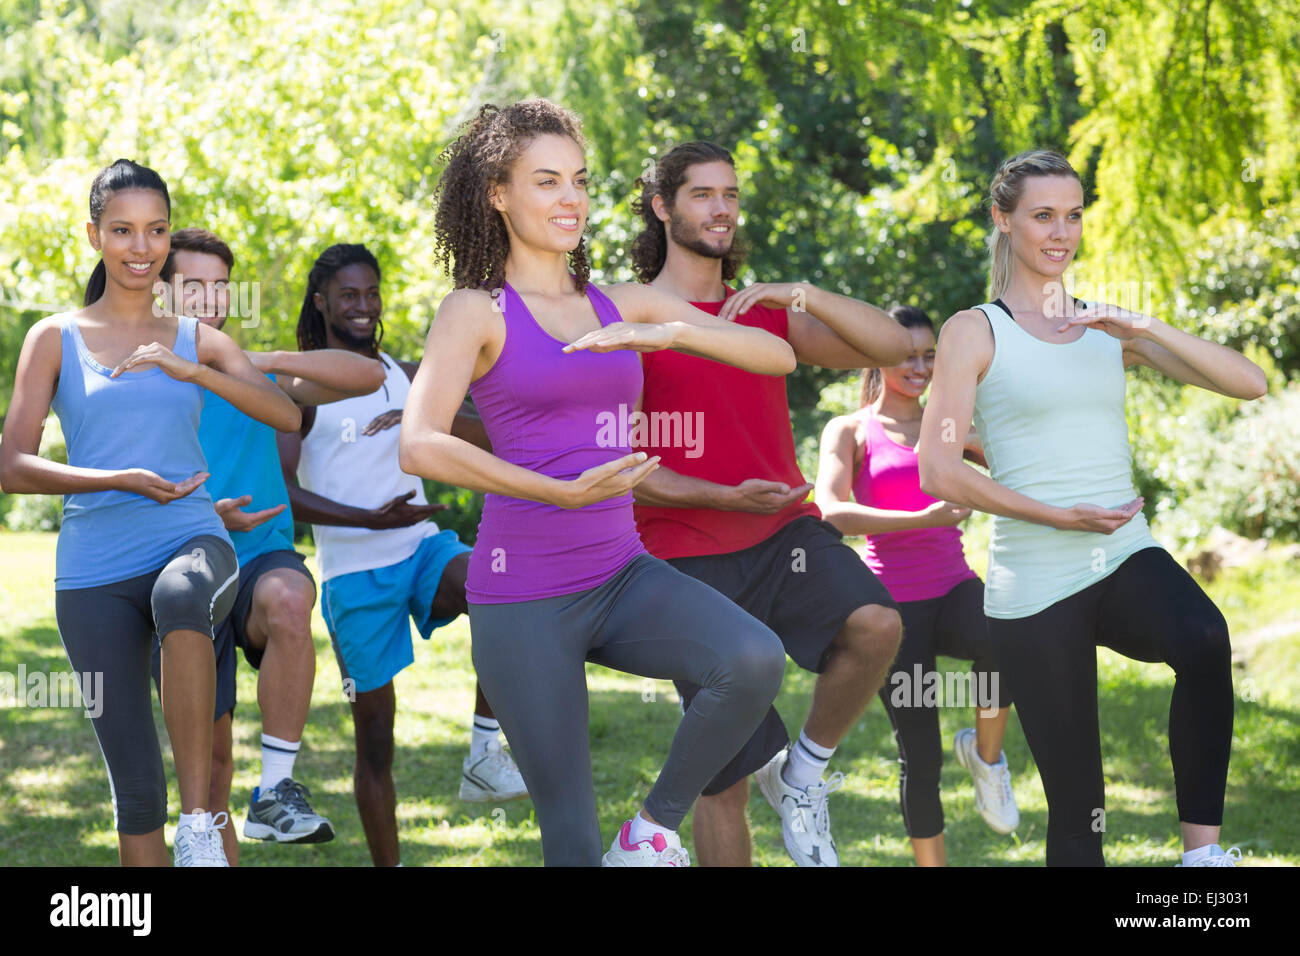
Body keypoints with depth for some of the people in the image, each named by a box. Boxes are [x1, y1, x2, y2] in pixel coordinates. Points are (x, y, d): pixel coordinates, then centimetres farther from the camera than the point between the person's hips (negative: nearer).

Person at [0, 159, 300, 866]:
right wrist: (121, 481, -13)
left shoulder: (197, 341, 14)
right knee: (134, 784, -3)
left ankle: (201, 825, -35)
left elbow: (286, 415, 0)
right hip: (94, 574, 0)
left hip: (193, 544, 0)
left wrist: (189, 371, -12)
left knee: (181, 597, -38)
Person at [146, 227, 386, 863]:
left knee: (287, 598, -36)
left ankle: (276, 791, -31)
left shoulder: (254, 376, 9)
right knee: (210, 758, 3)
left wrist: (269, 361, -16)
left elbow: (369, 377, -3)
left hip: (262, 559, -1)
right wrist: (207, 518, -16)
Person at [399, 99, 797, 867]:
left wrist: (669, 332, -14)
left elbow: (776, 356, 4)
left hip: (621, 574, 4)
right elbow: (420, 446, -19)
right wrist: (559, 492, -25)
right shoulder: (478, 311, -2)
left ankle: (655, 829, -4)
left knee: (756, 662, -25)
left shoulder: (621, 305, 11)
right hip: (524, 595, -4)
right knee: (572, 829, -2)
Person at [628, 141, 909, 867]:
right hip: (691, 558, -3)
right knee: (726, 779, -2)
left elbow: (893, 346, 3)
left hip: (785, 533, 3)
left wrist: (800, 294, -12)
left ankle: (804, 774, -5)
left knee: (876, 624, -29)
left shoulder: (769, 315, 13)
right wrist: (726, 498, -19)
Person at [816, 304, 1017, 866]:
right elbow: (832, 511, -15)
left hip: (955, 587, 2)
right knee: (920, 756, -4)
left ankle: (985, 752, -6)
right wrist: (921, 519, -27)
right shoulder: (850, 431, 3)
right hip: (894, 600, -2)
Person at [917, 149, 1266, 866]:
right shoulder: (975, 332, 2)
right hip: (1035, 585, -3)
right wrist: (1057, 515, -14)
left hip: (1128, 561, 3)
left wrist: (1147, 329, -9)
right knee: (1077, 807, -3)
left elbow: (1250, 384, 5)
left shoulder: (1110, 329, 14)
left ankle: (1202, 847, -25)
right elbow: (939, 470, -8)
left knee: (1204, 640, -34)